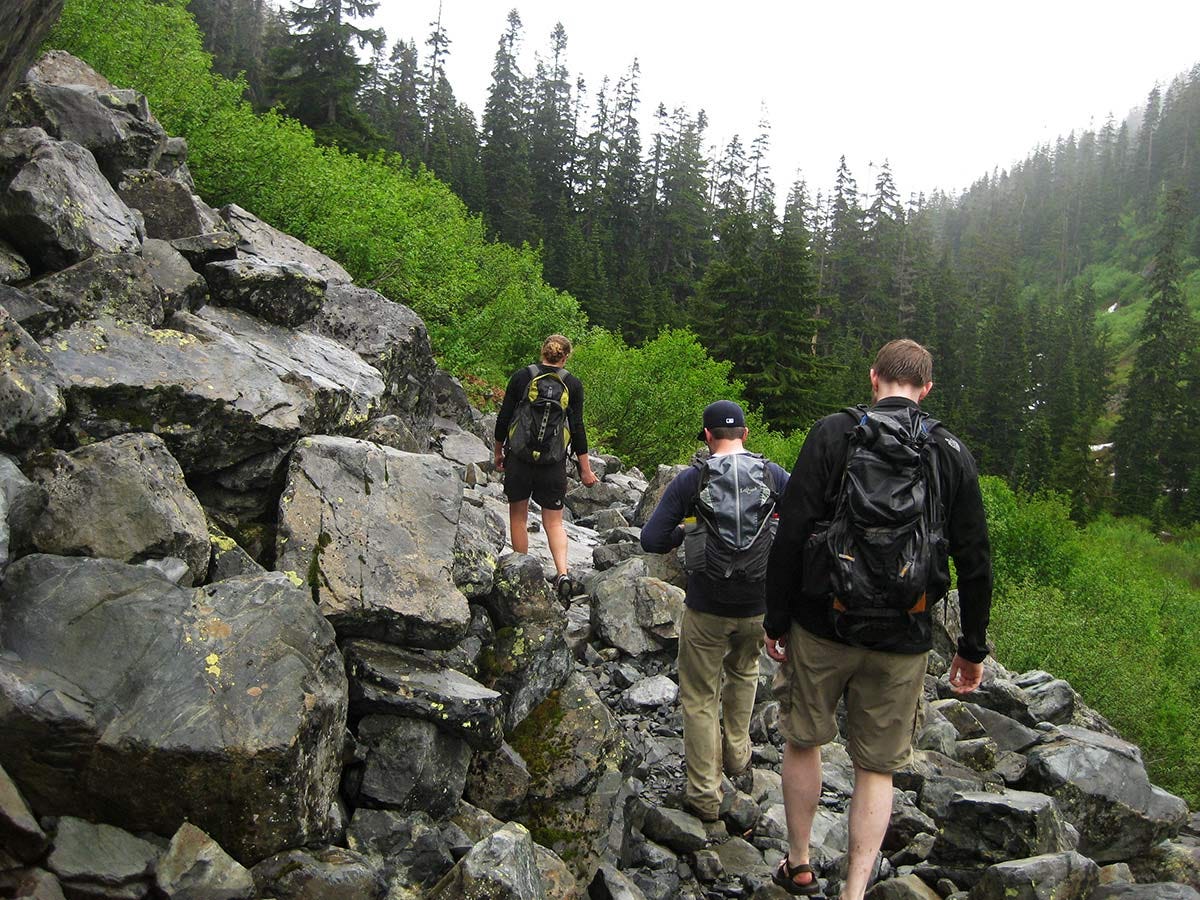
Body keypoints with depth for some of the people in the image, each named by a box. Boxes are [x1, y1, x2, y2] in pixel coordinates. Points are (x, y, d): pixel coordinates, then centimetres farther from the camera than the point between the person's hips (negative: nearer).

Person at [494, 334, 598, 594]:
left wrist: (499, 451, 14)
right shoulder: (572, 384, 0)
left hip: (519, 456, 0)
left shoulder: (521, 376, 0)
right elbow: (577, 428, -2)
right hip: (554, 460, 1)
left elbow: (503, 418, 0)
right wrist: (585, 468, 4)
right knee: (554, 521, 10)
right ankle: (562, 572, -7)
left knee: (518, 516, 14)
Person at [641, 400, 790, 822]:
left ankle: (704, 794, 17)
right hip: (759, 607, 3)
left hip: (706, 609, -2)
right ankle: (737, 753, 40)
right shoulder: (774, 475, -4)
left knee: (699, 698, 11)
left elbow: (651, 539, -10)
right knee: (743, 672, 31)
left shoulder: (690, 479, -9)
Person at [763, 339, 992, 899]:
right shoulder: (952, 454, 0)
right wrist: (973, 647, 12)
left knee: (803, 742, 18)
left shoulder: (833, 433, -7)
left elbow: (791, 533, -11)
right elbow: (974, 560, 2)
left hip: (823, 624, -1)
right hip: (904, 641, 2)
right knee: (877, 768, 15)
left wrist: (776, 619, -3)